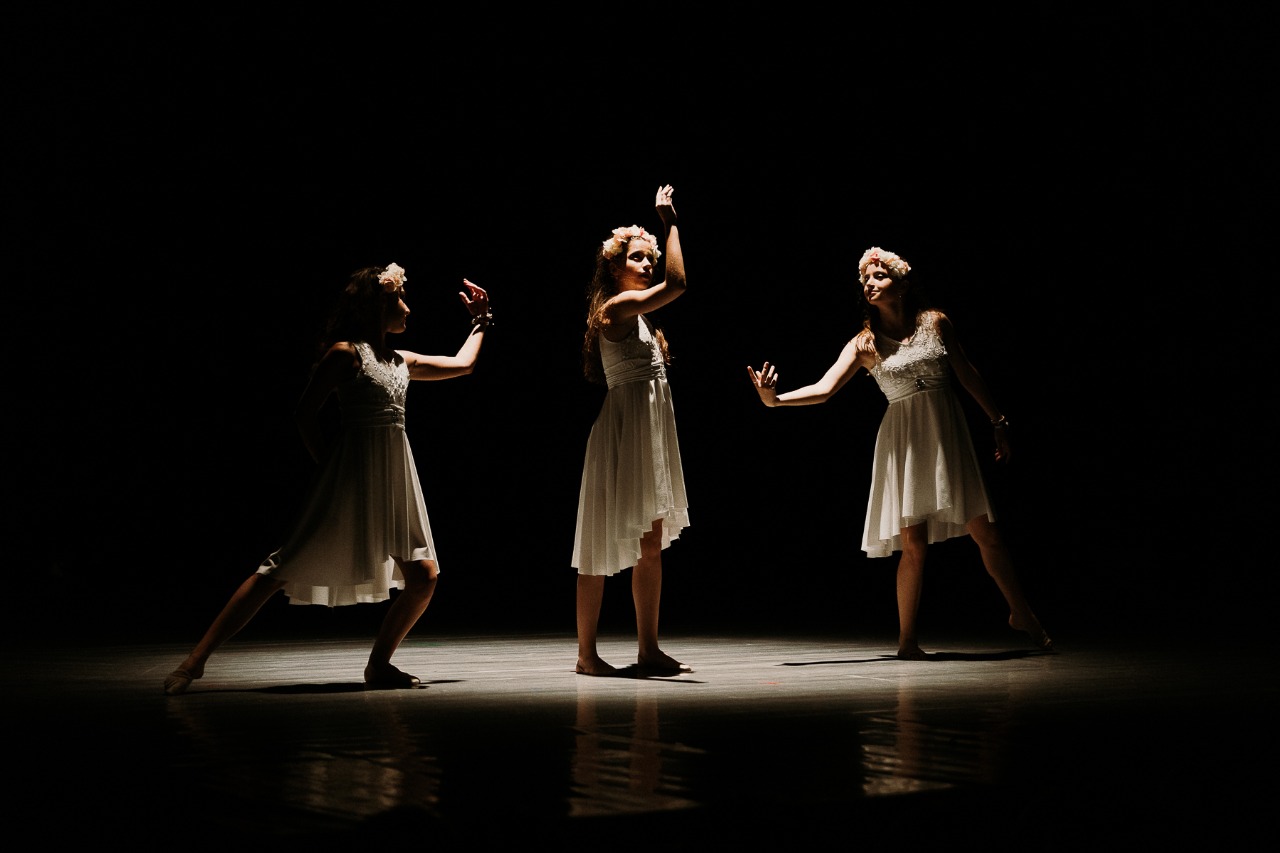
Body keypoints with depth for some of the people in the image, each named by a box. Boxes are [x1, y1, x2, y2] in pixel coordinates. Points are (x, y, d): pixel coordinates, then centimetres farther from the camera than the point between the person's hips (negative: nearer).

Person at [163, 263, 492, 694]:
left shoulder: (400, 361, 17)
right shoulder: (345, 352, -5)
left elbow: (462, 364, 27)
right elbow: (305, 412, -6)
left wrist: (480, 322, 32)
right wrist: (330, 464, -8)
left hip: (395, 479, 8)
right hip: (354, 477, -7)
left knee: (423, 577, -2)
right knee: (284, 570, -10)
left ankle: (378, 665, 13)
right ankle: (196, 660, -7)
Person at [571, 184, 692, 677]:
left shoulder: (636, 315, 15)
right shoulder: (615, 308, -12)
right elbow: (677, 283, -20)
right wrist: (669, 220, -14)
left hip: (651, 434, 10)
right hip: (623, 430, -10)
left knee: (652, 544, 9)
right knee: (604, 548, -3)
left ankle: (649, 650, 14)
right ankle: (587, 653, 4)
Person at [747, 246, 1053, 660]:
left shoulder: (934, 323, 3)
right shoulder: (864, 344, 1)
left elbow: (969, 376, 8)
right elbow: (824, 389, -10)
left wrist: (998, 424, 9)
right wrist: (775, 399, -25)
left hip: (947, 435, 1)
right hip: (904, 442, -1)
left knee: (986, 532, 3)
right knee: (913, 543, -7)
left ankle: (1022, 614, 23)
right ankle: (907, 638, 6)